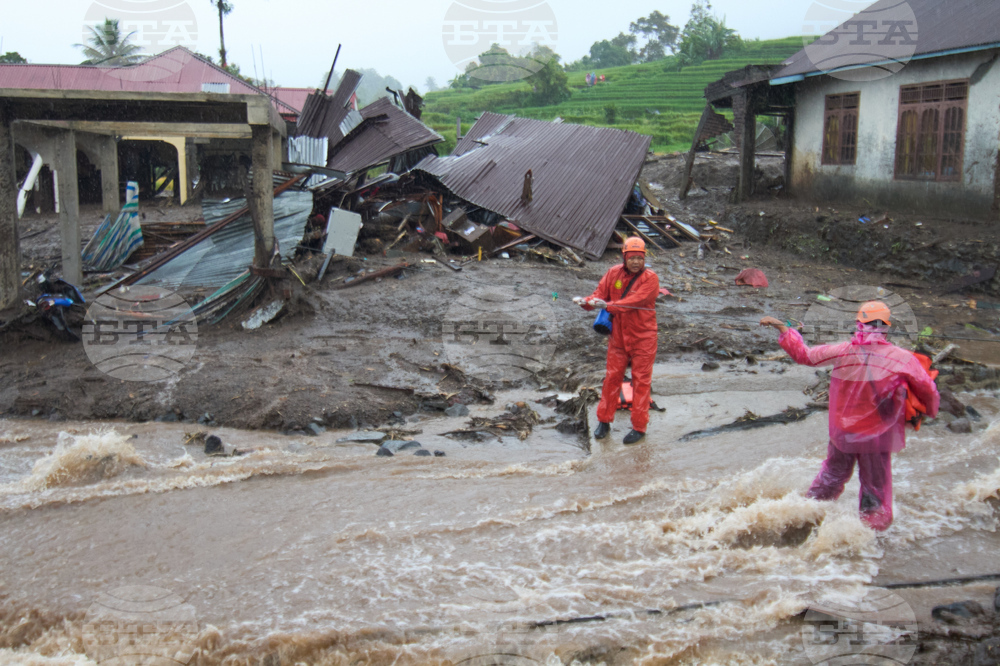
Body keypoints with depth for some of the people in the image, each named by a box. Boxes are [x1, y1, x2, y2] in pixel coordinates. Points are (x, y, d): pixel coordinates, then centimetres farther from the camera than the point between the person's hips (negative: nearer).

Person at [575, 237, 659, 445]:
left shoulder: (650, 278, -15)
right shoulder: (614, 273, 0)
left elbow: (634, 301, -27)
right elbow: (600, 294, 0)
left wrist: (607, 305, -36)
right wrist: (587, 302, -22)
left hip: (642, 337, -4)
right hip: (618, 335, 4)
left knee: (641, 380, 3)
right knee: (612, 377, 10)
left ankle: (639, 427, 12)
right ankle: (604, 421, 22)